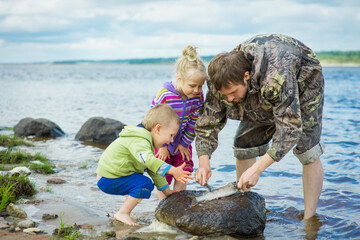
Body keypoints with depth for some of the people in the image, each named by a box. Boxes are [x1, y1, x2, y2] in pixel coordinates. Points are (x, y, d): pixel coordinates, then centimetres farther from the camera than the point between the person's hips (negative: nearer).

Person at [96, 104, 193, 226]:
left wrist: (166, 190, 19)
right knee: (145, 184, -20)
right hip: (109, 180, -10)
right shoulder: (139, 141, -22)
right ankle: (123, 213, -14)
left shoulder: (145, 140, 15)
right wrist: (172, 170, -50)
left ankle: (123, 212, 12)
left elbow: (152, 168, 21)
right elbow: (148, 160, -42)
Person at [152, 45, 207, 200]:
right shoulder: (164, 95, -30)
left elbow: (194, 122, -6)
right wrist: (162, 146, -14)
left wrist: (185, 143, -3)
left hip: (182, 142, 4)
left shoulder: (198, 96, -17)